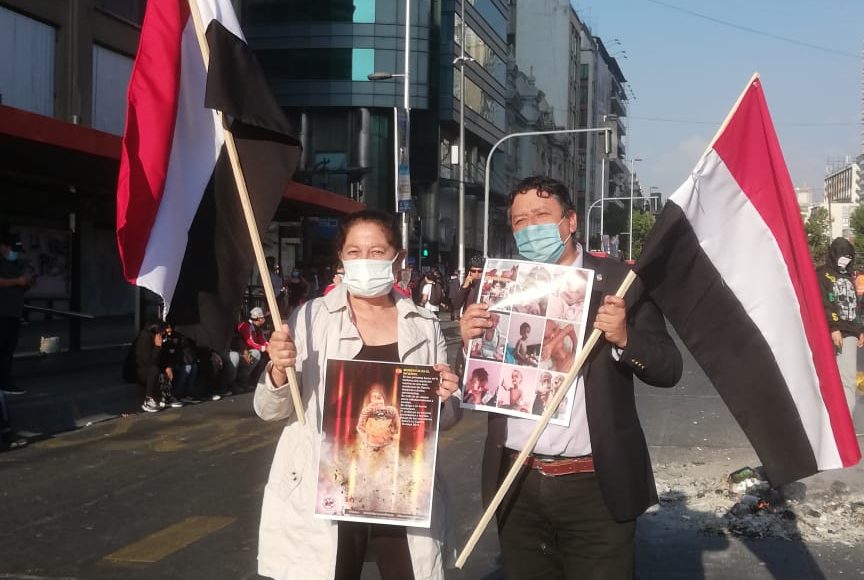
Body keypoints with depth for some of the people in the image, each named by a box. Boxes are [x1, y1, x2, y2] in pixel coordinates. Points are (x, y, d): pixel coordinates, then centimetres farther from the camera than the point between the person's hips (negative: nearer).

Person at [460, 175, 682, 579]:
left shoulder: (620, 283, -2)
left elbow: (668, 370, -3)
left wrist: (624, 338, -21)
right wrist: (470, 343, -12)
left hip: (596, 486, -3)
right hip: (517, 485, 3)